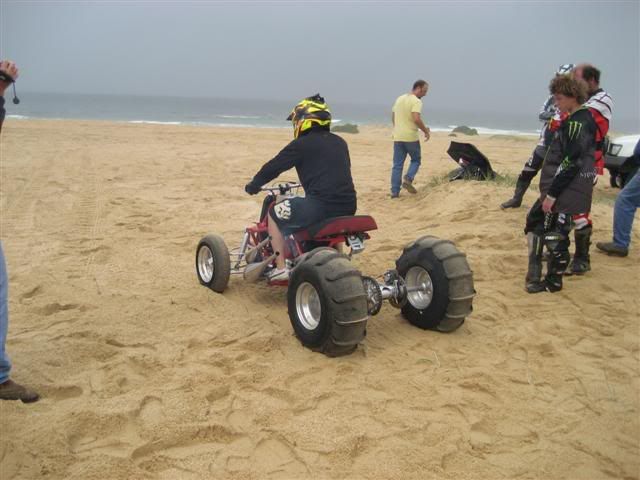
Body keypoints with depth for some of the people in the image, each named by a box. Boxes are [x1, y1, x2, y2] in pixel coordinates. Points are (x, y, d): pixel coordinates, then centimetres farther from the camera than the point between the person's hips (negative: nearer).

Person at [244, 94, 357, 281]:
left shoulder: (302, 144, -2)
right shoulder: (340, 143, 16)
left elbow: (274, 166, 4)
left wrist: (253, 185, 21)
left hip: (321, 206, -7)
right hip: (348, 207, 7)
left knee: (274, 213, 13)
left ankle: (281, 268, 10)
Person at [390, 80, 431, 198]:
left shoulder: (399, 98, 13)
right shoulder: (416, 101, -11)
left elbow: (393, 117, 19)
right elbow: (416, 119, -23)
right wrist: (426, 131, -11)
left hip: (397, 137, 6)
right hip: (411, 137, -6)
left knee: (397, 165, 6)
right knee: (415, 160, 13)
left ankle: (395, 192, 4)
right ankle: (408, 179, -10)